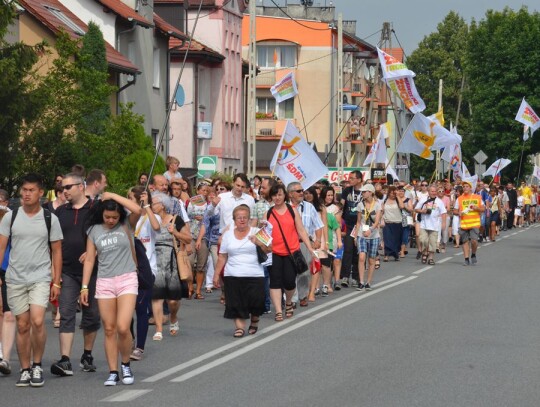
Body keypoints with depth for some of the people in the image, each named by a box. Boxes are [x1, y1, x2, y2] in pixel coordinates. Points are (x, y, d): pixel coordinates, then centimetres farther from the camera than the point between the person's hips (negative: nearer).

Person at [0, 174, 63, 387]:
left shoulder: (50, 218, 1)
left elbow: (56, 251, 5)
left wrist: (56, 282, 1)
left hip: (41, 278, -2)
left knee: (37, 321, -17)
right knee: (22, 325, 5)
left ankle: (37, 365, 1)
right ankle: (25, 370, 16)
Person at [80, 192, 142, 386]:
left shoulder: (126, 225, 1)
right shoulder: (94, 230, 8)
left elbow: (137, 210, -20)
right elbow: (90, 259, 10)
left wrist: (112, 196, -12)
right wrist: (84, 286, 5)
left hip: (127, 279, -3)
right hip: (104, 282, 3)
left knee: (123, 327, -13)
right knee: (109, 330, 3)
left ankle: (125, 365, 9)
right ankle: (113, 372, 9)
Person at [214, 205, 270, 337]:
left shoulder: (256, 232, 6)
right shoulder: (228, 234, 11)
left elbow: (269, 249, 0)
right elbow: (222, 257, 12)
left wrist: (259, 243, -18)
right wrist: (217, 273, 8)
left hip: (255, 275, -1)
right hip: (233, 276, 2)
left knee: (256, 302, -6)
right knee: (236, 303, -4)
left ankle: (254, 323, 20)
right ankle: (240, 327, 4)